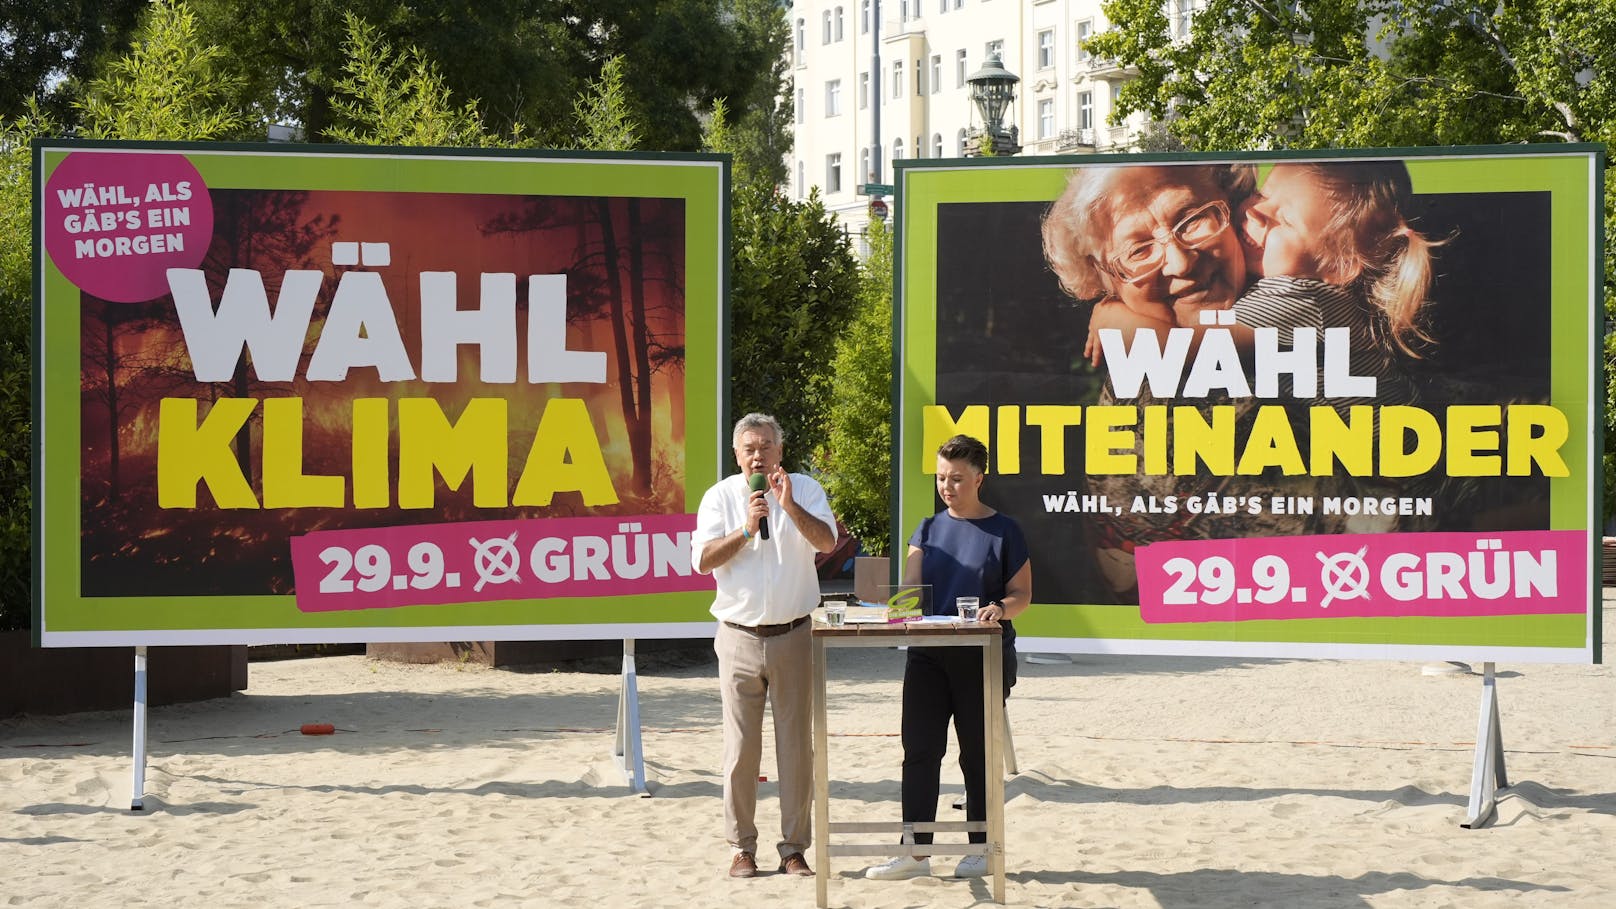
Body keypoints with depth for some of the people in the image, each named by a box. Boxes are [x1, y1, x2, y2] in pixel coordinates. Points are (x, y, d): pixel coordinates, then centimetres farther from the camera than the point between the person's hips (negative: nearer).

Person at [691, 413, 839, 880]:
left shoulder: (804, 489, 4)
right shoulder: (720, 496, 5)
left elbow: (827, 542, -12)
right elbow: (703, 560, -4)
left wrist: (789, 506, -24)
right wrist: (747, 529, -15)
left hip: (792, 635, 0)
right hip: (740, 637, 0)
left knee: (796, 744, 2)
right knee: (741, 746, 2)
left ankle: (794, 847, 9)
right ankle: (742, 847, 10)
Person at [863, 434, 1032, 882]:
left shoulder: (1004, 530, 0)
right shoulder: (929, 528, 11)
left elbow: (1022, 593, -1)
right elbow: (912, 583, 2)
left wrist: (1002, 608, -22)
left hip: (982, 658, -4)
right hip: (928, 654, 4)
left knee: (978, 753, 5)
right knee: (920, 750, 0)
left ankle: (982, 849, 16)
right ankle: (916, 852, 4)